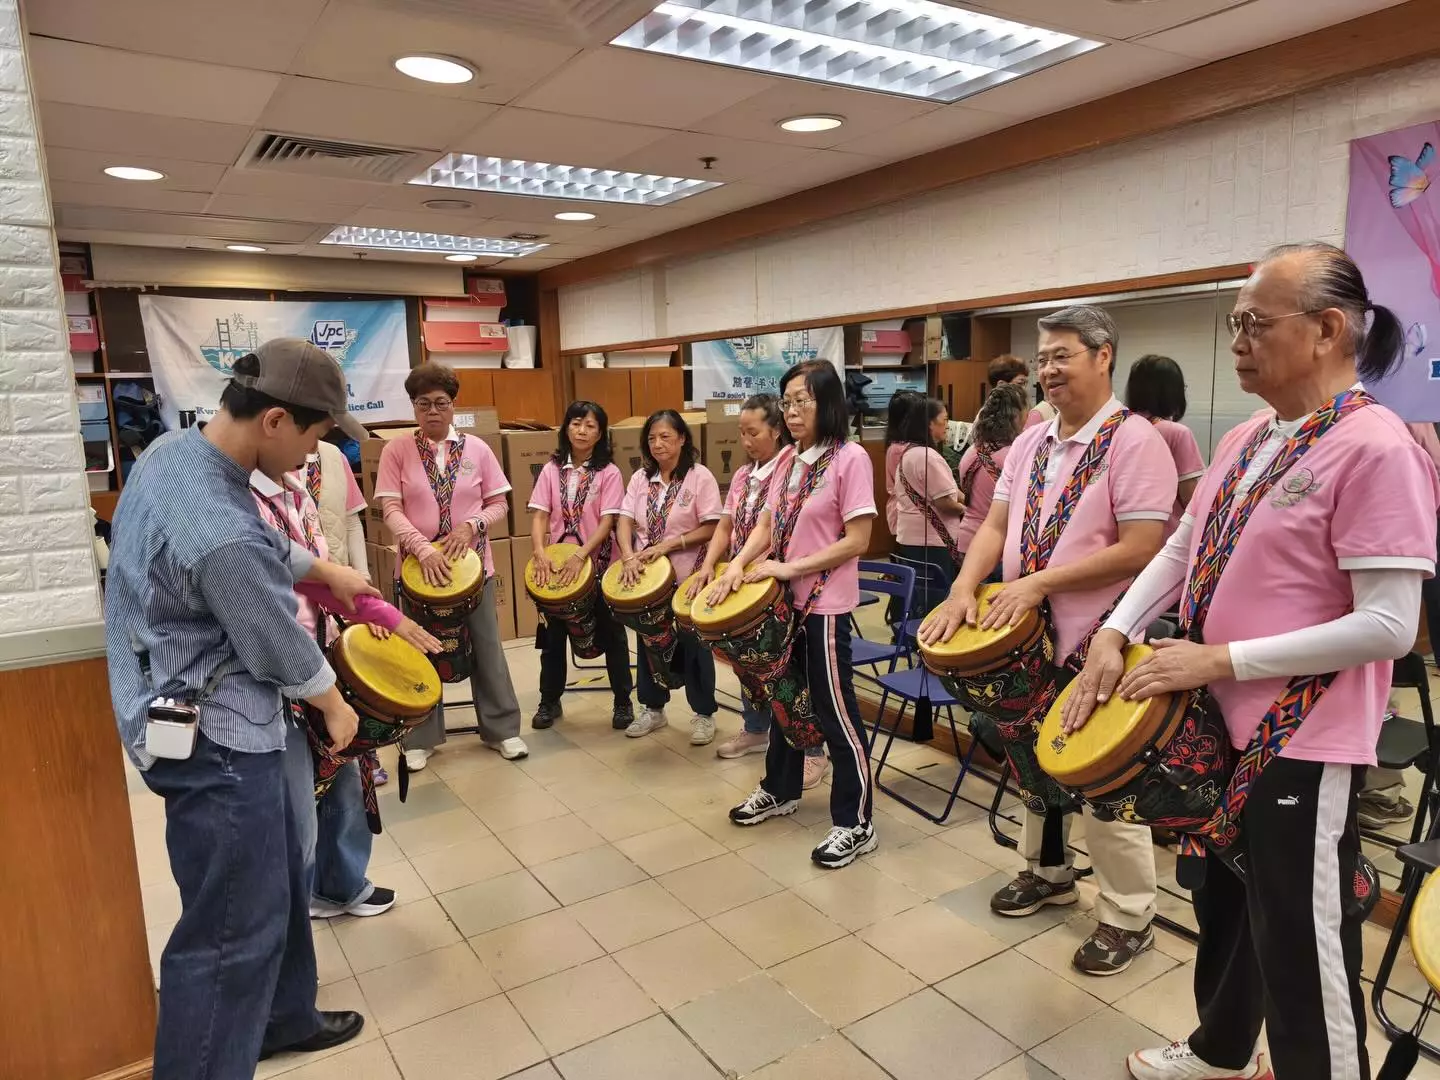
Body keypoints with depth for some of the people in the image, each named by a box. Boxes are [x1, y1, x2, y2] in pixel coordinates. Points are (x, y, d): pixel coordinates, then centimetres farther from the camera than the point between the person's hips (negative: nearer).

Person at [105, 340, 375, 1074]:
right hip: (213, 740, -10)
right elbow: (283, 651, -18)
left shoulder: (173, 451, -3)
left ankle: (282, 1019, 44)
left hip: (208, 721, 10)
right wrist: (336, 709, -1)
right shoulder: (219, 534, -33)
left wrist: (324, 571, 22)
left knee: (278, 880, 24)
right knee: (230, 927, 5)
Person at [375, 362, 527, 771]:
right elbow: (391, 510, -9)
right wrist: (423, 549, -23)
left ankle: (501, 729, 23)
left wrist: (471, 525, -16)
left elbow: (499, 505, 4)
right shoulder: (396, 450, -3)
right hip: (419, 565, -1)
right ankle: (420, 738, 24)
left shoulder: (476, 448, 1)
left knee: (487, 648, 10)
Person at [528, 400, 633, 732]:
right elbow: (539, 516, -3)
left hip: (598, 564, -3)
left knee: (611, 635, 9)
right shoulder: (552, 469, 2)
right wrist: (540, 553, -19)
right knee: (553, 635, 12)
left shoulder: (608, 472, -6)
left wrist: (580, 556, -25)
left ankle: (623, 702, 23)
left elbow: (607, 522, -14)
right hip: (557, 564, 3)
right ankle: (549, 702, 27)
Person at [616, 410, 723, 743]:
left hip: (687, 577, -5)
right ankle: (653, 709, 31)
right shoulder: (640, 478, 4)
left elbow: (710, 529, -14)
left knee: (692, 645, 5)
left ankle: (704, 714, 21)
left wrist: (667, 545, -20)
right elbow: (624, 522, -2)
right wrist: (629, 557, -20)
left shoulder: (700, 477, -10)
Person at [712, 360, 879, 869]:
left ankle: (855, 823, 15)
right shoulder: (788, 460, 8)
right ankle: (780, 790, 39)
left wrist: (790, 568, -18)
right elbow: (767, 524, 8)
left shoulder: (850, 458, -14)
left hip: (826, 603, -7)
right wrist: (738, 565, -10)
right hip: (785, 597, 8)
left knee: (834, 712, 1)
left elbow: (857, 541, -17)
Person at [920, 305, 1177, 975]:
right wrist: (964, 591, -12)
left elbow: (1140, 550, -21)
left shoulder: (1134, 441, -14)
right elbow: (995, 526, 5)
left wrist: (1038, 583, -21)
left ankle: (1127, 918, 24)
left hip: (1099, 641, -7)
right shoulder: (1029, 443, 7)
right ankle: (1047, 871, 42)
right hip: (1030, 635, 7)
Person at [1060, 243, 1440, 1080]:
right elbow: (1180, 551, 11)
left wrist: (1222, 659, -23)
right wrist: (1114, 637, -3)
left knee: (1301, 951, 8)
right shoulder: (1245, 441, 7)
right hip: (1222, 722, 9)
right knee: (1224, 904, 26)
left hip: (1304, 743, -8)